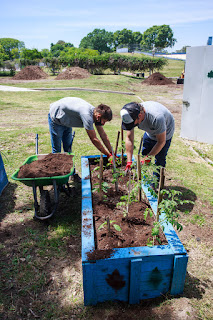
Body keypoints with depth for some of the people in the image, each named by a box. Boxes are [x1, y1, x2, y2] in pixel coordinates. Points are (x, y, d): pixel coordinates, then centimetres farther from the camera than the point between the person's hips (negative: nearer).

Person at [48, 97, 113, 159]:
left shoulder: (96, 111, -13)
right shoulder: (87, 115, -39)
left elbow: (103, 135, -7)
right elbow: (94, 139, -33)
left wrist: (112, 153, -7)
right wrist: (108, 155, -25)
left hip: (66, 120, 8)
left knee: (68, 148, 11)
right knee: (57, 150, -3)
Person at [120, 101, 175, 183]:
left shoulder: (156, 118, -45)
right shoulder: (131, 116, -28)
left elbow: (161, 142, -31)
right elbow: (129, 138, -21)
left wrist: (148, 157, -28)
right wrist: (129, 162, -24)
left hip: (165, 132, -5)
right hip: (150, 132, 5)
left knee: (159, 159, -8)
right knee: (144, 154, 8)